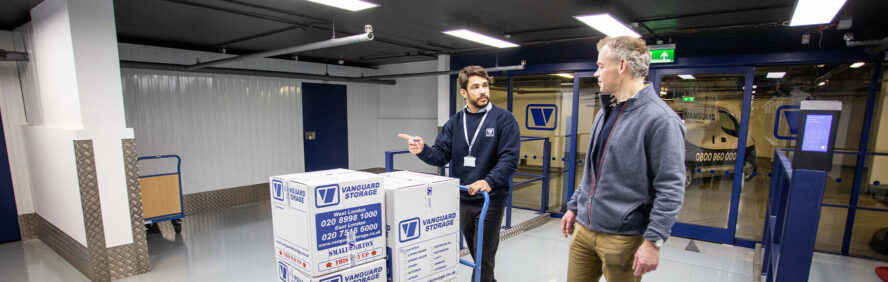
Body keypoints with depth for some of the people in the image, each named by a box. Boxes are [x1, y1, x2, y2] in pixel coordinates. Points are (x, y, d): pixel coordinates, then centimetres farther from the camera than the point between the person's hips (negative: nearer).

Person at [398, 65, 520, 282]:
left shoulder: (504, 119, -8)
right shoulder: (455, 122, 5)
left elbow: (510, 158, -16)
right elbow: (441, 155, 0)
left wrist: (489, 182, -30)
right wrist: (422, 150, -20)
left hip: (491, 200, -4)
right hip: (462, 199, 5)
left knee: (484, 259, 4)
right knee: (476, 255, 20)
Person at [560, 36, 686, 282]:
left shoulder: (661, 119, -16)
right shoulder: (606, 112, 11)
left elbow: (671, 189, -17)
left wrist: (653, 241, -18)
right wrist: (574, 205, 17)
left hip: (623, 237, -7)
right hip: (584, 229, 7)